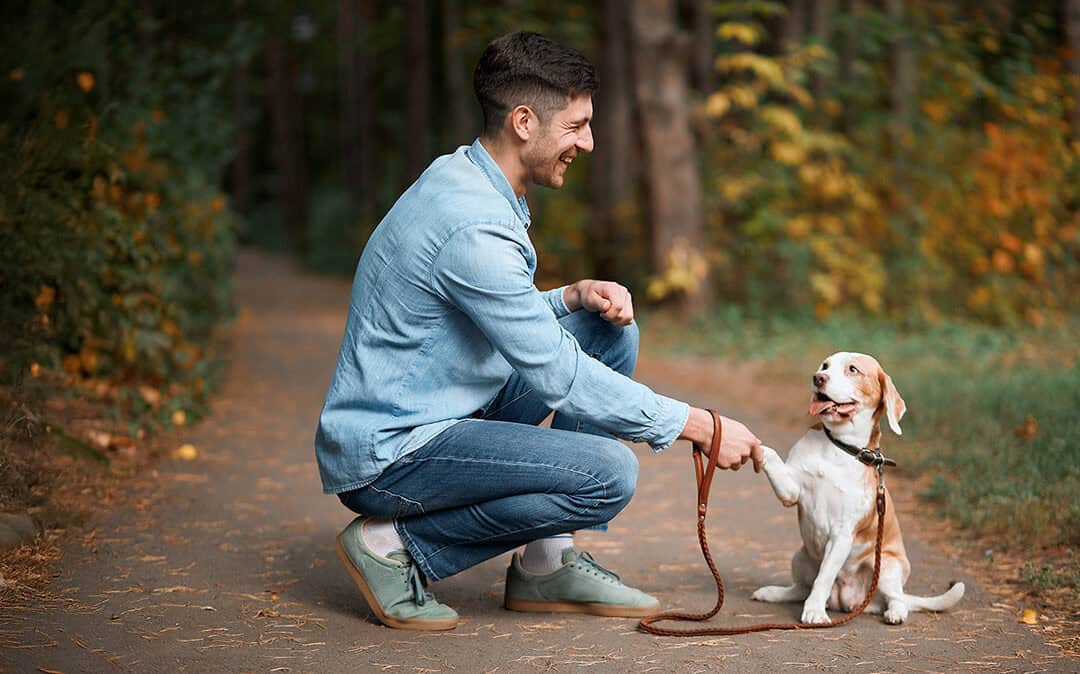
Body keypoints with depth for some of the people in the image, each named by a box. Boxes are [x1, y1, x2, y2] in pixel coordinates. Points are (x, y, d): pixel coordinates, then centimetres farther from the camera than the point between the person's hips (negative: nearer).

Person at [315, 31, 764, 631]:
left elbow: (507, 322, 19)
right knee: (609, 473, -24)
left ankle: (548, 563, 8)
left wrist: (576, 295, -1)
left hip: (435, 419, 10)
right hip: (387, 455, -10)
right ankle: (396, 543, -7)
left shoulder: (462, 178, 8)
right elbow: (557, 377, -23)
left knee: (609, 331, 9)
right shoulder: (473, 226, -24)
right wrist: (699, 425, -16)